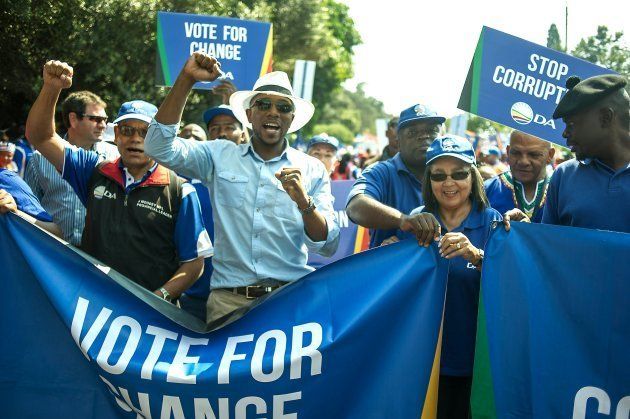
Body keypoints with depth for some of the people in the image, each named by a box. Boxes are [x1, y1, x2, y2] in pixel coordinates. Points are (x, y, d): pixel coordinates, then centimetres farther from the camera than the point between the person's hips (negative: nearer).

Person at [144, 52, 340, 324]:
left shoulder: (312, 170, 11)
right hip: (229, 299, 0)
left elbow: (328, 247, 4)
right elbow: (159, 147, 0)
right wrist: (187, 80, -5)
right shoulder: (220, 156, 13)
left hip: (292, 297, 0)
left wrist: (304, 202, -14)